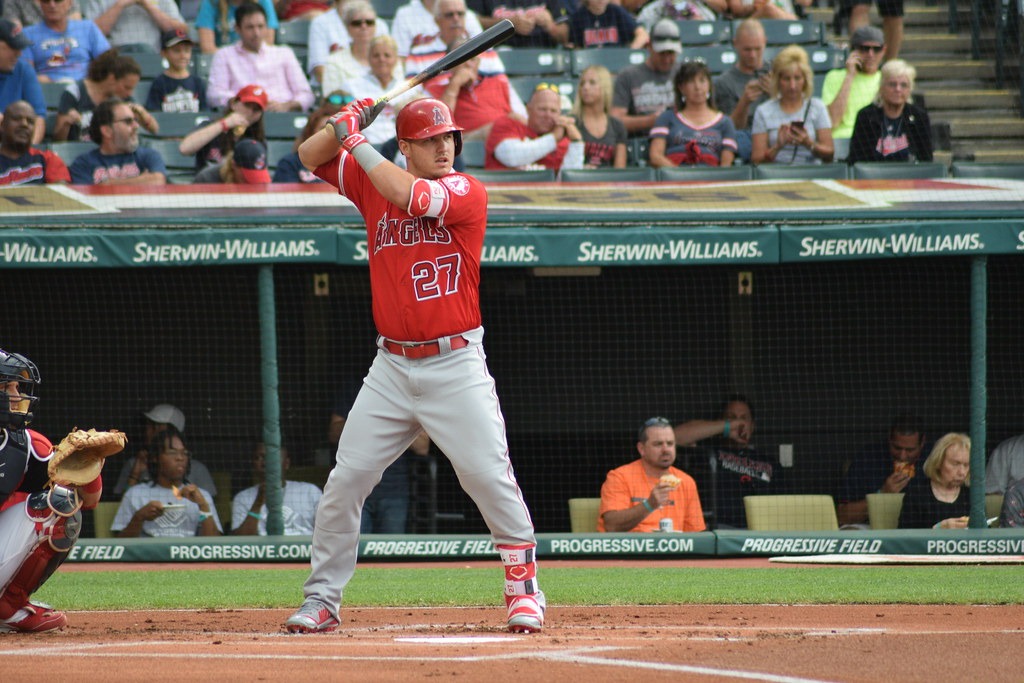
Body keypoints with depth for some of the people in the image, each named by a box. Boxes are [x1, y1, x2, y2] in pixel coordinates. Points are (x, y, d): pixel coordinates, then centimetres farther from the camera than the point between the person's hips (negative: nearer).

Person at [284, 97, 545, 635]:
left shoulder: (467, 192, -6)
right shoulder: (373, 184, 8)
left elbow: (413, 197, -23)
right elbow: (311, 155, 11)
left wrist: (357, 143, -15)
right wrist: (347, 121, -7)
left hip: (456, 367, -4)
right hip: (391, 368, 4)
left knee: (491, 479, -10)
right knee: (345, 481, 1)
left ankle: (524, 589, 4)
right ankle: (322, 600, 10)